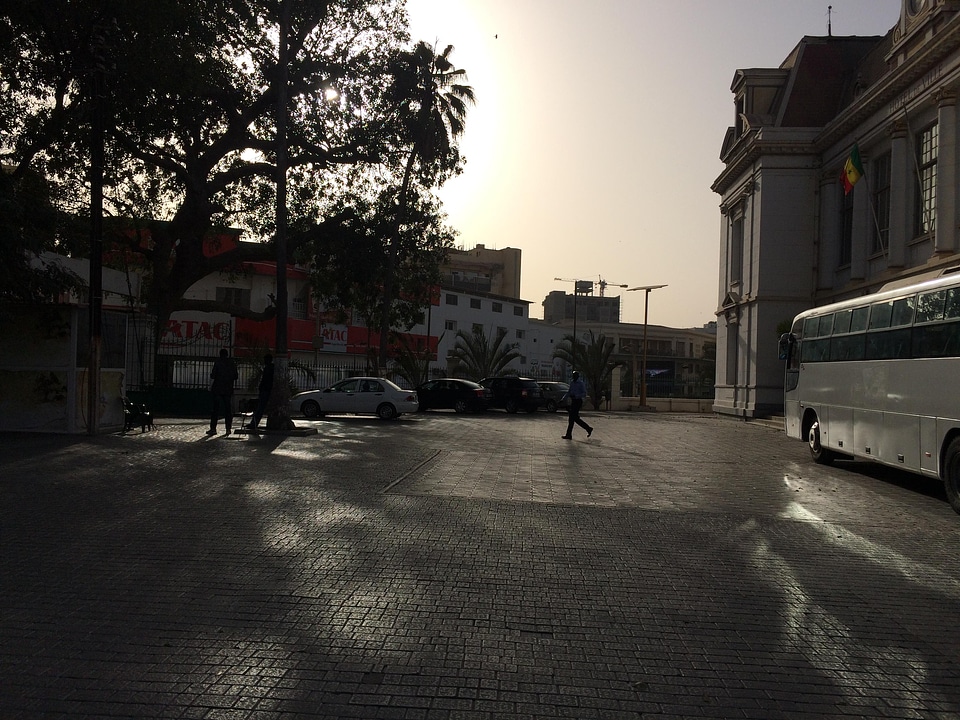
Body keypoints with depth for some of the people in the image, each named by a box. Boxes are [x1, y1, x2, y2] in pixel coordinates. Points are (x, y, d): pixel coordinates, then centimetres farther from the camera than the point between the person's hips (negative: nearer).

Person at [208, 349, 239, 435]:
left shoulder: (218, 362, -6)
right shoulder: (232, 363, 5)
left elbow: (213, 375, -10)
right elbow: (236, 376, 8)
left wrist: (211, 374, 11)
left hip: (218, 389, -3)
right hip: (228, 390, 3)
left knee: (215, 409, 0)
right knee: (228, 409, 6)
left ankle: (213, 428, -2)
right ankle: (228, 429, 4)